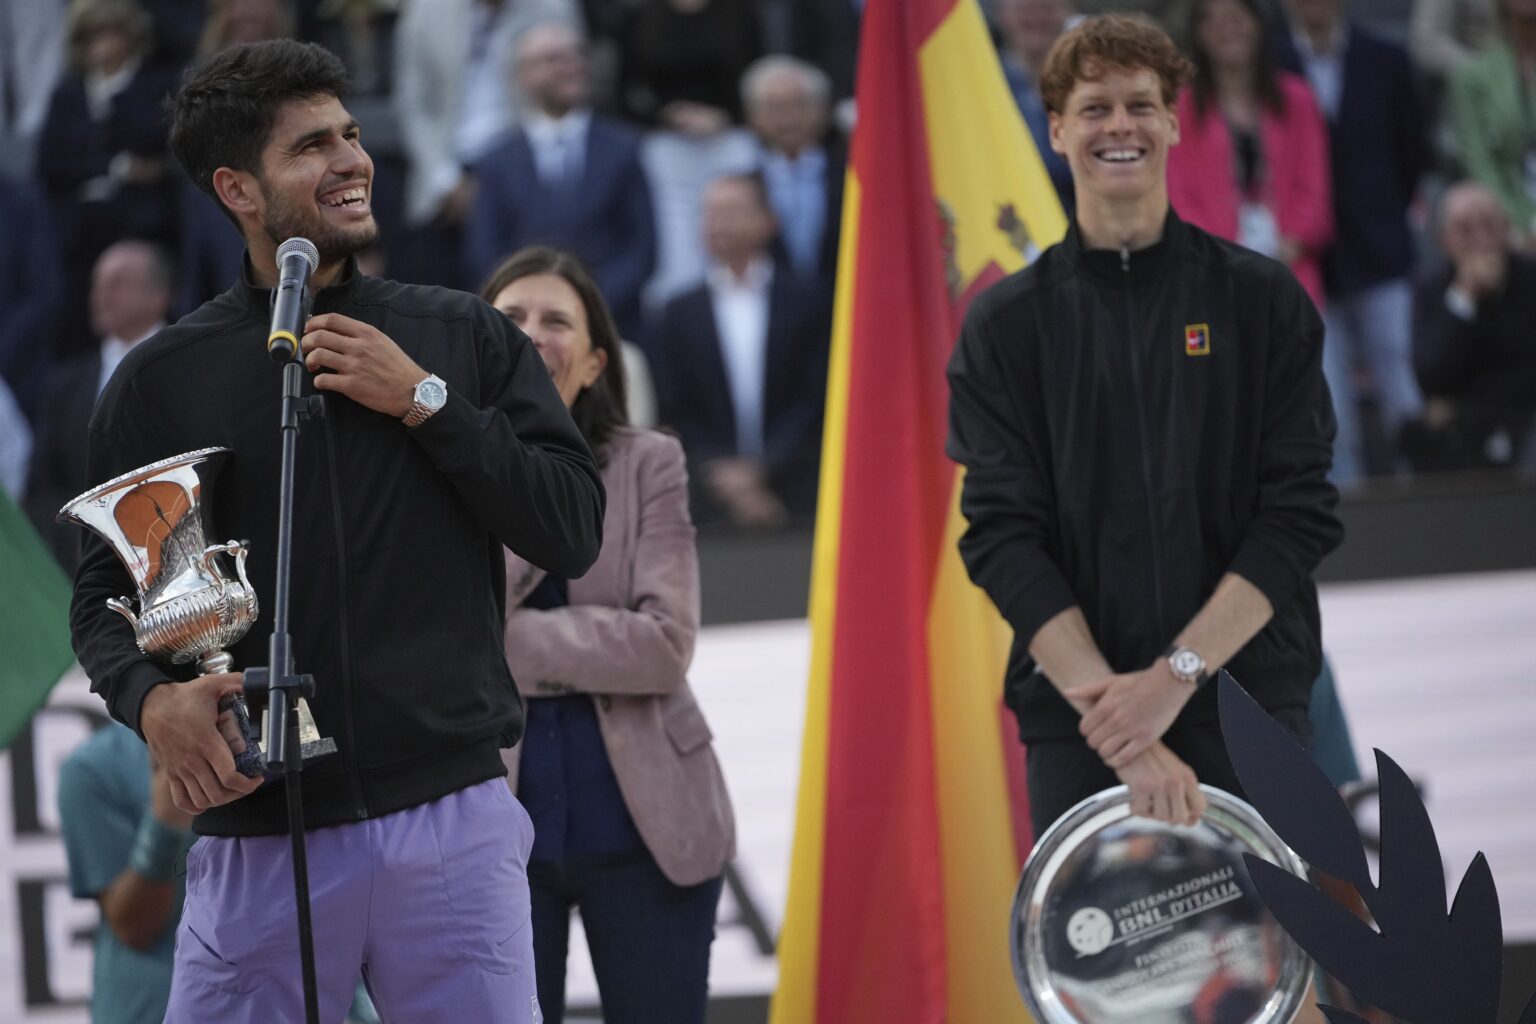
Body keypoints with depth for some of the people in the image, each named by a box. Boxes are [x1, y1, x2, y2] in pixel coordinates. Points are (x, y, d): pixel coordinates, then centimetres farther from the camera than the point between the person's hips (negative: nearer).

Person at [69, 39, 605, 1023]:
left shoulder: (467, 339, 9)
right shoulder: (163, 380, 7)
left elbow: (573, 532, 3)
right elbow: (103, 590, 10)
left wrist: (424, 403, -6)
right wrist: (152, 697, -11)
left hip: (452, 820, 0)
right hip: (259, 835, 0)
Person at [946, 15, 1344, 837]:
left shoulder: (1263, 300, 6)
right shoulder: (1005, 323, 6)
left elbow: (1299, 515, -1)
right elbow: (1002, 538, -3)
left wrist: (1175, 676, -14)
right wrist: (1120, 723, -15)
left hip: (1248, 708, 0)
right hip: (1075, 722, 0)